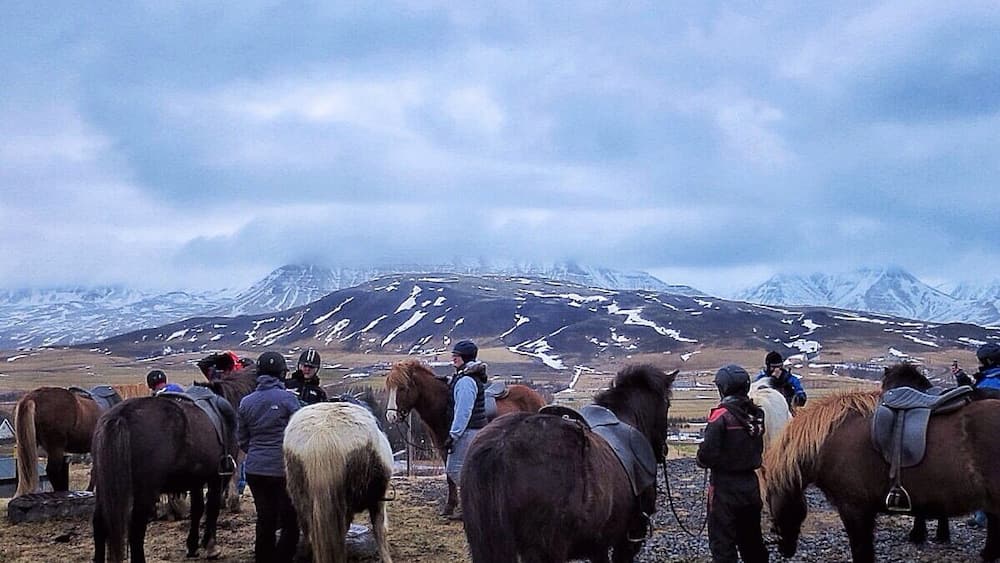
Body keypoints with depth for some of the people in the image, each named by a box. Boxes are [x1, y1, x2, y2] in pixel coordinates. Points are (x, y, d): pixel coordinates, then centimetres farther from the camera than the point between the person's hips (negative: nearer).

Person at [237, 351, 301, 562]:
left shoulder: (246, 402, 4)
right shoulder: (287, 399, -9)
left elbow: (242, 441, 10)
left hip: (255, 470, 5)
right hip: (283, 468, -5)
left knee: (265, 520, 13)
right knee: (290, 522, 2)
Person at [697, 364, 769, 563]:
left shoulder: (721, 416, -19)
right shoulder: (756, 414, 1)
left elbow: (707, 455, -20)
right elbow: (760, 448, 9)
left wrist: (702, 459, 0)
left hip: (725, 485, -6)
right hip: (751, 483, 6)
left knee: (722, 545, 2)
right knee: (752, 541, 20)